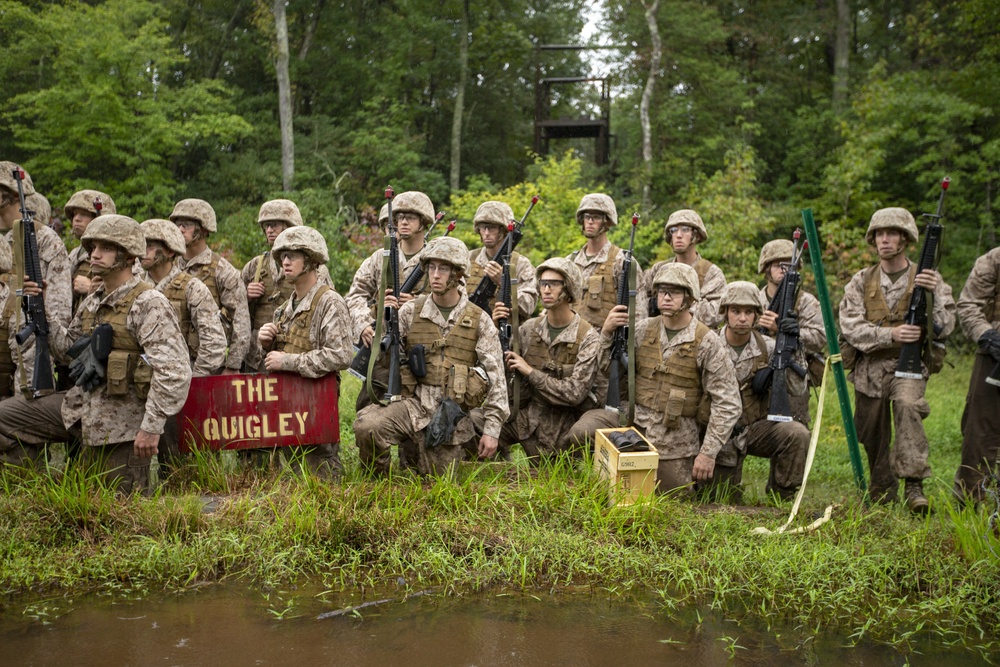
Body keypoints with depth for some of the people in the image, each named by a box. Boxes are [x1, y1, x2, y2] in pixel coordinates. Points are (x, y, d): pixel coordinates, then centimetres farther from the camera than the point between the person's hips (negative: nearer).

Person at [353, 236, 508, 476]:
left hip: (453, 414, 0)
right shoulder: (411, 311, 3)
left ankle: (414, 453, 42)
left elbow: (495, 378, -1)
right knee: (366, 425, -28)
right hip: (414, 404, 0)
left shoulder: (479, 321, -1)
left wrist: (492, 429, -6)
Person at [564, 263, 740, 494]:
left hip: (675, 435, -2)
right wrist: (607, 332, -12)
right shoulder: (644, 329, 1)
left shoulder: (708, 343, -11)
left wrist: (708, 452, -14)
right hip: (636, 417, 3)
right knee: (581, 431, -21)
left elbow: (727, 404, -10)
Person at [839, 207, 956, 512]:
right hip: (868, 368, 3)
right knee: (872, 437, 8)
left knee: (907, 405, -32)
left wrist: (933, 295, -23)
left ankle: (914, 485, -29)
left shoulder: (928, 279, 3)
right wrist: (890, 334, -21)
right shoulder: (861, 281, 6)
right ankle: (882, 492, 28)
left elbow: (945, 327, -6)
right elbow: (850, 327, -6)